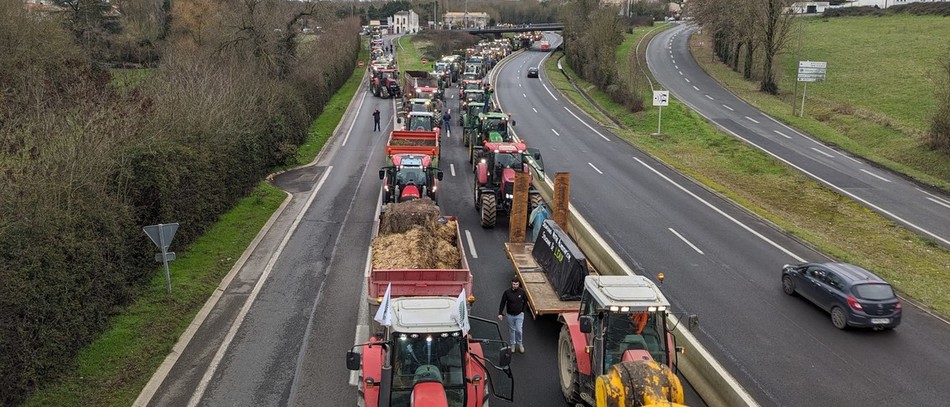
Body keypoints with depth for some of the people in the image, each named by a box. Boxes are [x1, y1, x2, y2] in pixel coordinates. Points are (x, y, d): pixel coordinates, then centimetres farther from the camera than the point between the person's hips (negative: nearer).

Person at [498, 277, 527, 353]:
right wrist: (500, 313, -13)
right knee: (511, 330, 13)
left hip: (519, 315, 0)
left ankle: (520, 344, 22)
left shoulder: (522, 292, -12)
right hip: (510, 315, 0)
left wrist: (523, 311, 3)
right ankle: (513, 344, 31)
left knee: (519, 330, -2)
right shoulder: (507, 292, -15)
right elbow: (502, 303, -8)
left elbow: (525, 302, 6)